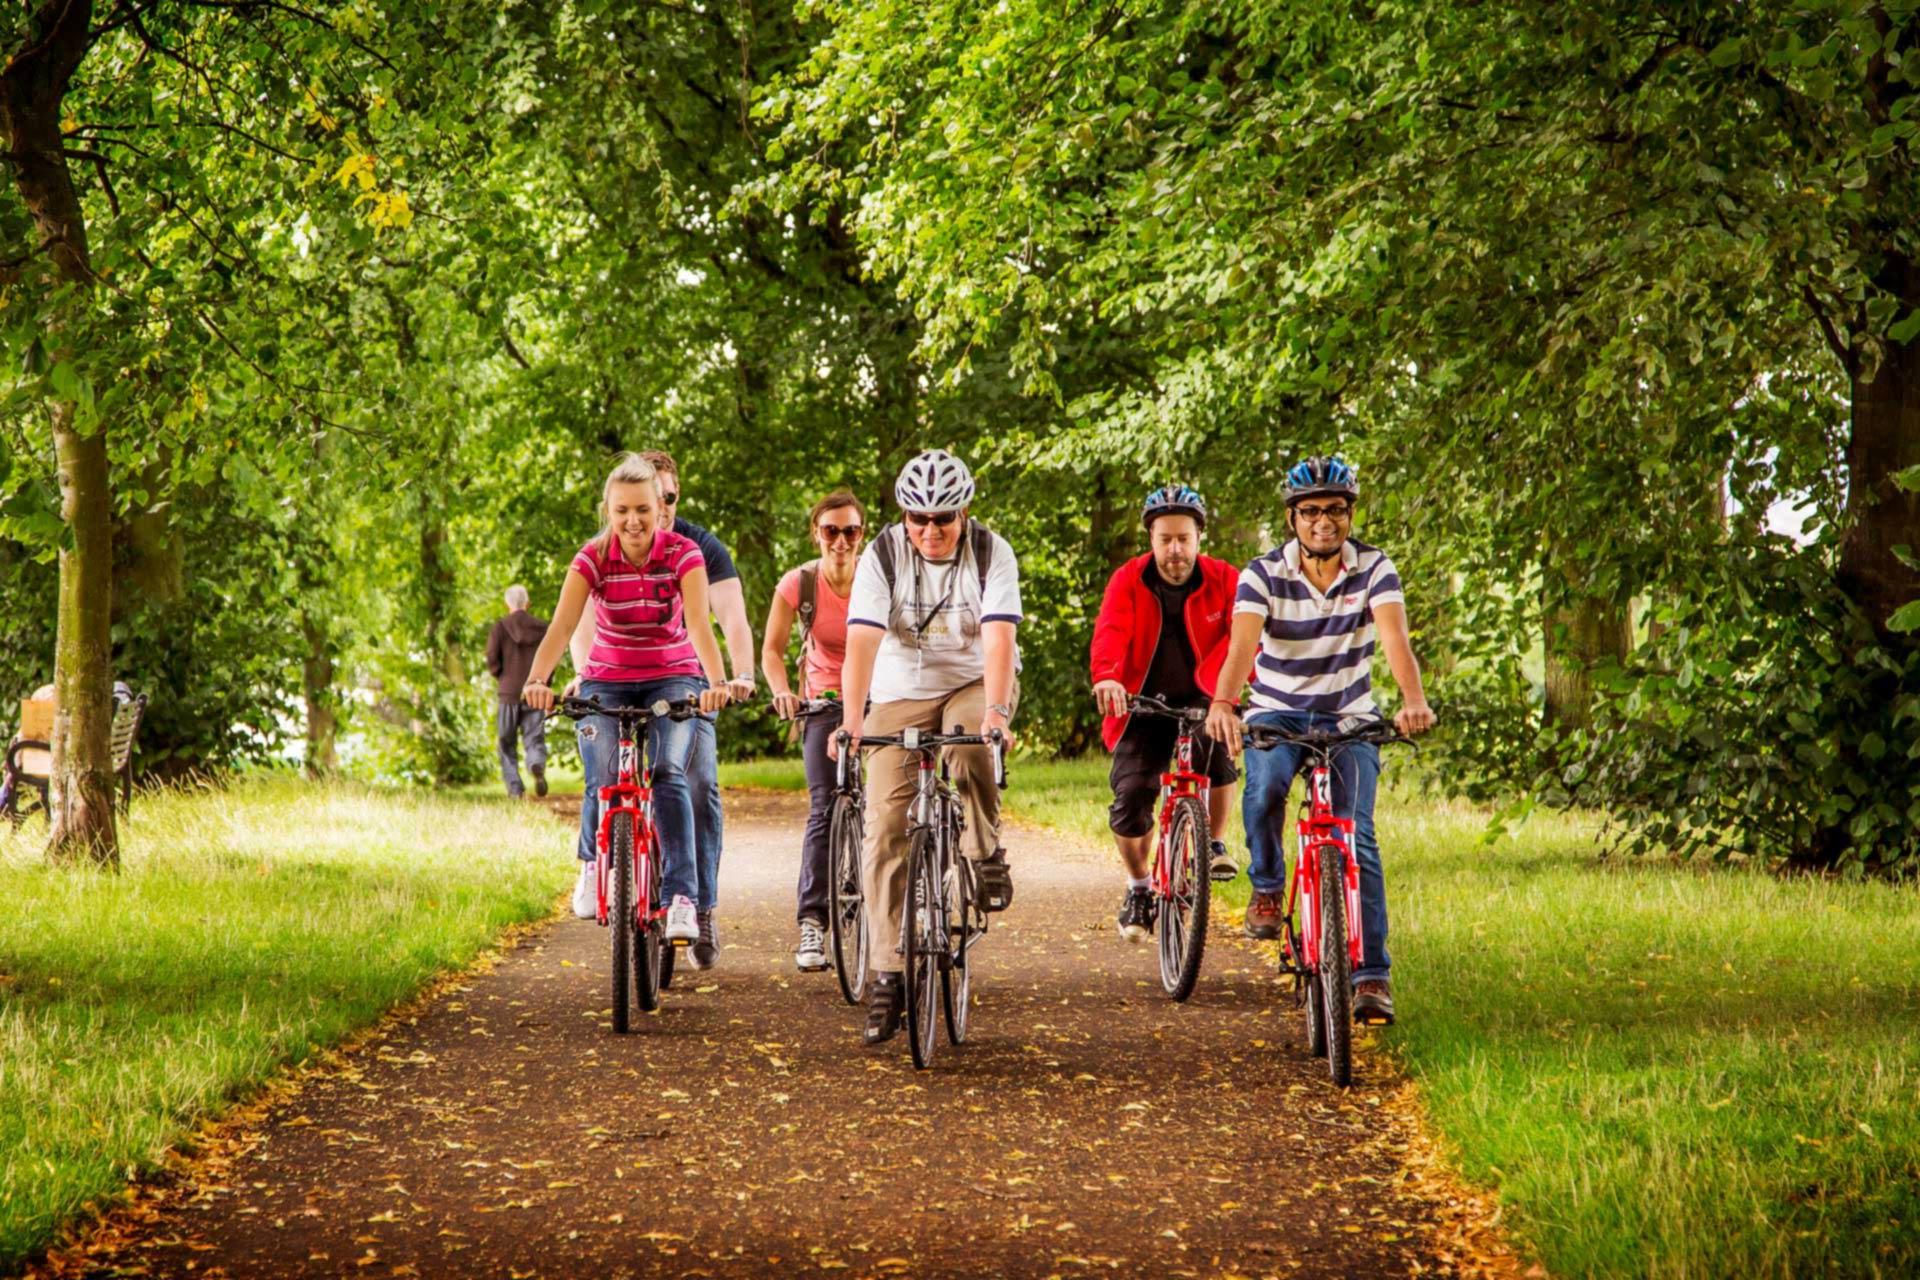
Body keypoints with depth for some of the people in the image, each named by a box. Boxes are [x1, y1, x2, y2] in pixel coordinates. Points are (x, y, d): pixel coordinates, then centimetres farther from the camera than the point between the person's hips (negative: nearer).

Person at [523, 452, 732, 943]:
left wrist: (716, 682, -44)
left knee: (667, 773, -26)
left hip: (672, 679, -1)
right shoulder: (593, 558, -12)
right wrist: (537, 680, -42)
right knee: (603, 784, -18)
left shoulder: (683, 554, -14)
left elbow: (698, 624, -26)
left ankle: (681, 898, -26)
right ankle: (593, 864, 15)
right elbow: (561, 627, -23)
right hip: (607, 681, 1)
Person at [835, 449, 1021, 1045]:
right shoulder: (882, 555, -14)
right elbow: (862, 641, -24)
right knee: (885, 828, -11)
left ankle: (987, 854, -9)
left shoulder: (991, 553, -15)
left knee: (969, 748, -37)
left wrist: (995, 712, -43)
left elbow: (999, 639, -27)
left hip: (975, 683, -1)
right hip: (903, 690, 1)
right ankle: (887, 974, -8)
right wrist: (851, 721, -39)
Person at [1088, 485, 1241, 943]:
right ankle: (1138, 889, 13)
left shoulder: (1223, 580, -7)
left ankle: (1215, 845, -3)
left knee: (1219, 747, -29)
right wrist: (1106, 678, -45)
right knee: (1130, 799, -12)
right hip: (1145, 702, 0)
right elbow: (1110, 631, -25)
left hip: (1201, 698, 1)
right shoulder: (1129, 580, -10)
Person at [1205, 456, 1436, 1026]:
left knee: (1358, 839, -13)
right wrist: (1222, 704, -48)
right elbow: (1243, 643, -27)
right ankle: (1267, 888, -6)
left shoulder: (1374, 569, -11)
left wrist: (1413, 699, -47)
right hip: (1277, 713, -1)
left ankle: (1372, 975, -8)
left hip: (1349, 720, 1)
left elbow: (1395, 636, -27)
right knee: (1265, 788, -33)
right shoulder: (1264, 574, -12)